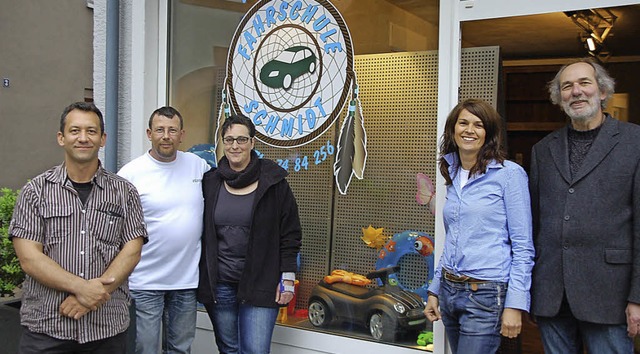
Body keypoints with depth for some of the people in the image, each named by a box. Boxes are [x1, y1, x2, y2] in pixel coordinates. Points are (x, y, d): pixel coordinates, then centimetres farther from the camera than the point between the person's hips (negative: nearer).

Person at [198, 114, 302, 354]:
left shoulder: (273, 181, -3)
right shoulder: (210, 182, 5)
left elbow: (290, 233, -1)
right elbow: (202, 233, 10)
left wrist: (287, 277, -6)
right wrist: (201, 279, 8)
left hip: (260, 285, -3)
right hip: (219, 285, 3)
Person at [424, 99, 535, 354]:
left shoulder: (509, 174, -9)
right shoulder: (453, 175, 10)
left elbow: (523, 247, -10)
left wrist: (515, 304, -15)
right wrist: (434, 290, 15)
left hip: (487, 295, -6)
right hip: (450, 291, 7)